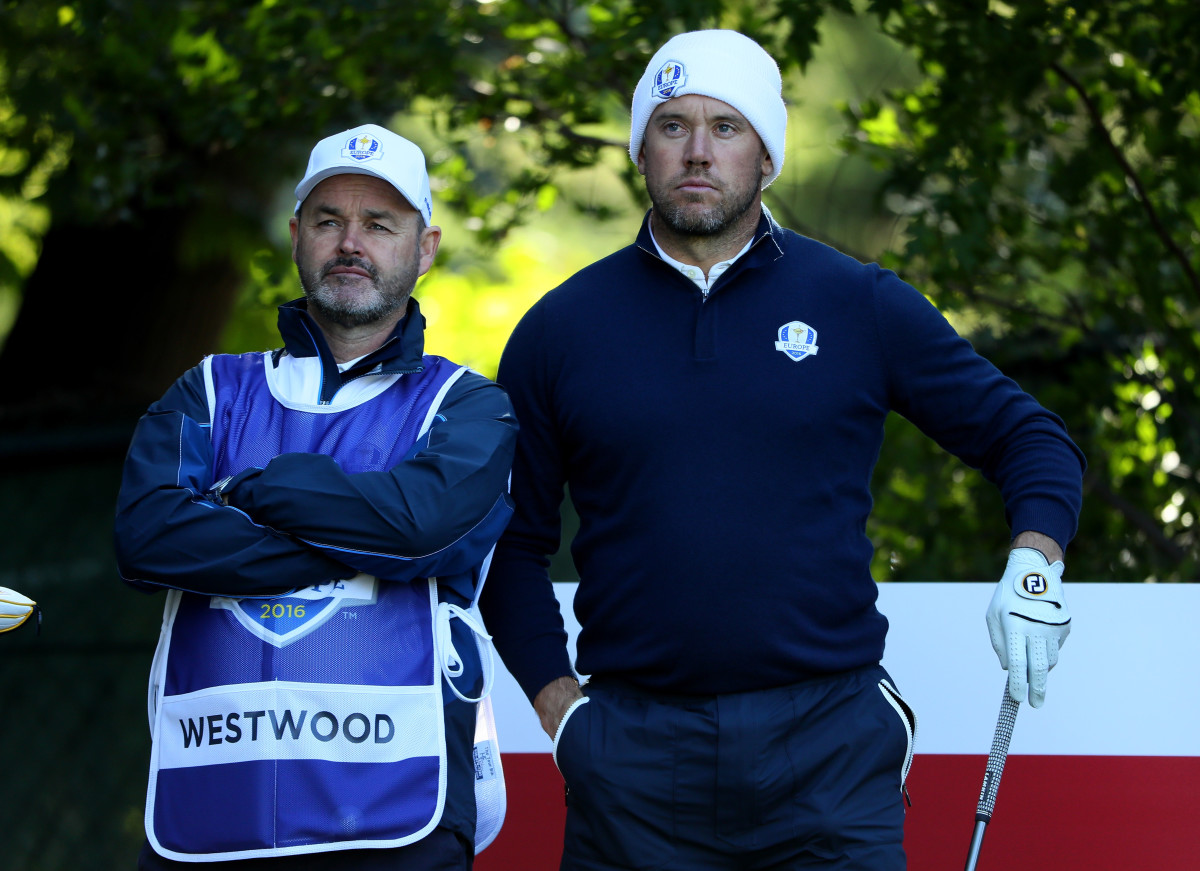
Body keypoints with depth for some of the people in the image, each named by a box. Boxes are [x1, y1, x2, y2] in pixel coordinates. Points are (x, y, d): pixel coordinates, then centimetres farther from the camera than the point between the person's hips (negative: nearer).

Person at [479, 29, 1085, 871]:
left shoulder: (860, 306, 5)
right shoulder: (562, 328, 7)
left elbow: (1023, 433, 11)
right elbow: (511, 540, 11)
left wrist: (1034, 564, -6)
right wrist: (556, 700, 1)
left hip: (828, 744, -1)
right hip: (633, 761, 1)